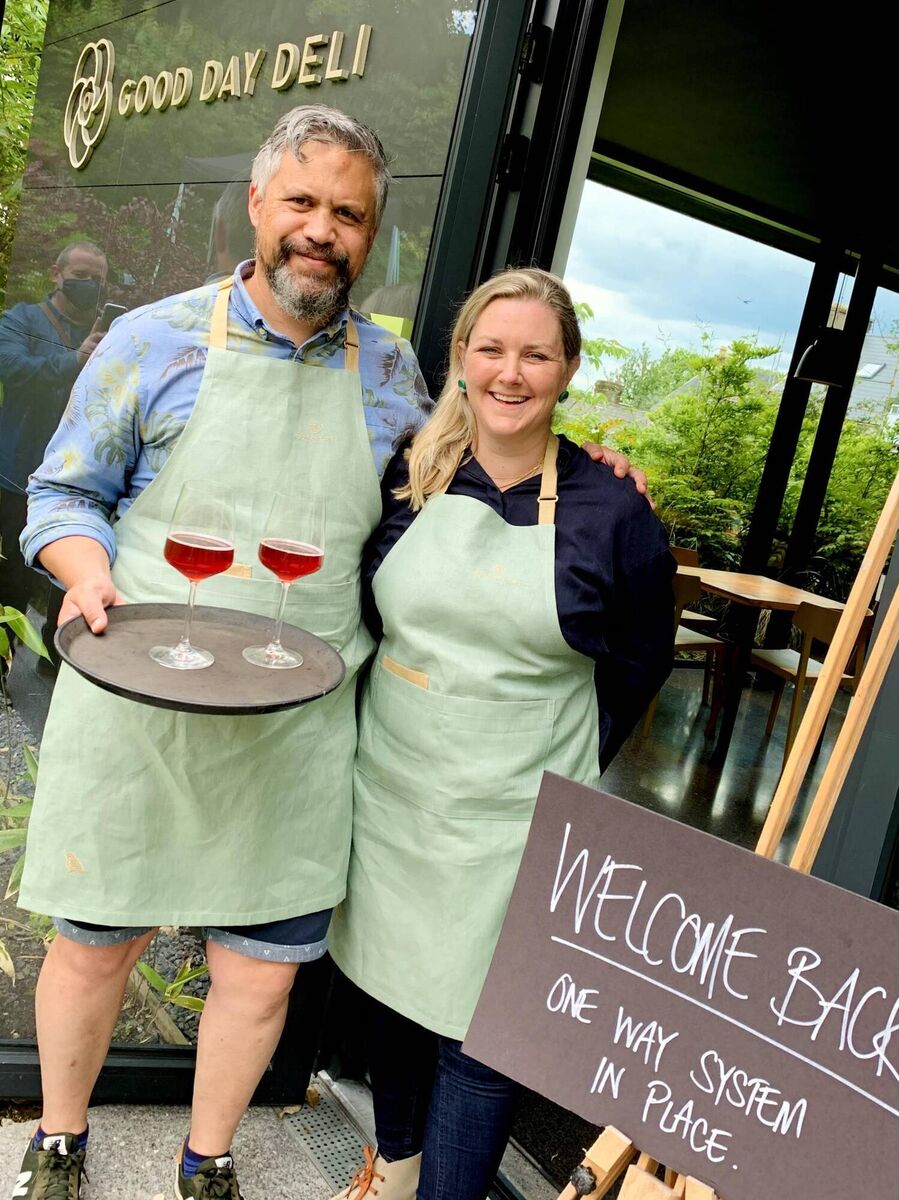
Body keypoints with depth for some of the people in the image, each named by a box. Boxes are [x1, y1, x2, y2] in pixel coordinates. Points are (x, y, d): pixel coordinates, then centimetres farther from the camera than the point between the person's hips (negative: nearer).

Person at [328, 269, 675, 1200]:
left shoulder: (611, 512, -11)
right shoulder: (406, 479, -2)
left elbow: (640, 661, 2)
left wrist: (566, 766, 3)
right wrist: (394, 723, 6)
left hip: (512, 824, -4)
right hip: (389, 792, 4)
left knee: (476, 1032, 6)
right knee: (391, 986, 21)